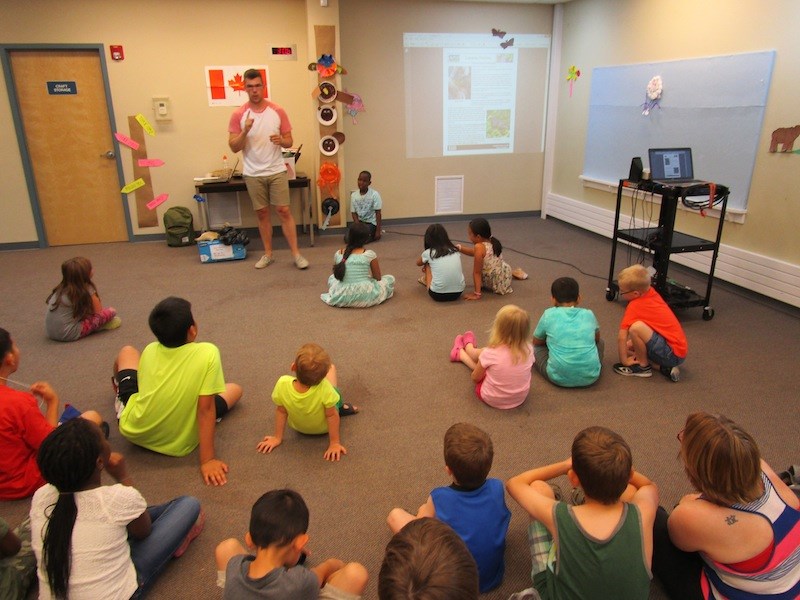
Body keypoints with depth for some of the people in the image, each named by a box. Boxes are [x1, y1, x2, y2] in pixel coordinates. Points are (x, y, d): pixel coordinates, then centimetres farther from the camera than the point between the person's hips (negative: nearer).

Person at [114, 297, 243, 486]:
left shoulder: (150, 350, -11)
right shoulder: (208, 353, -23)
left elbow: (144, 387, 5)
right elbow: (206, 409, -23)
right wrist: (207, 460, -18)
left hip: (134, 432, 3)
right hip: (178, 446, -2)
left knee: (128, 351, 24)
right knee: (236, 389, 16)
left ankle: (119, 393, 54)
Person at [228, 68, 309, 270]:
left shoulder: (278, 111, 0)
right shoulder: (238, 114, -1)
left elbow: (289, 141, 4)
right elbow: (234, 147, -3)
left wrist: (281, 140, -19)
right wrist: (245, 131, -20)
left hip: (277, 171, -1)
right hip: (253, 174, 1)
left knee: (284, 211, -3)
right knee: (262, 213, 8)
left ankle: (296, 254, 1)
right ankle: (268, 254, 19)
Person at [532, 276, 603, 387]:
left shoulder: (549, 315, 2)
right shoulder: (588, 314, 8)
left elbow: (536, 342, 16)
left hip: (559, 377, -3)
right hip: (590, 376, 3)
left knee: (535, 348, 24)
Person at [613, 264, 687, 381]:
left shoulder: (635, 306, -19)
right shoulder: (651, 292, 4)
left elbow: (622, 337, -20)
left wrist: (624, 361, -9)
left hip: (673, 354, -10)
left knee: (636, 327, -28)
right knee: (629, 345, 21)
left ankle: (643, 366, -7)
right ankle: (665, 367, 5)